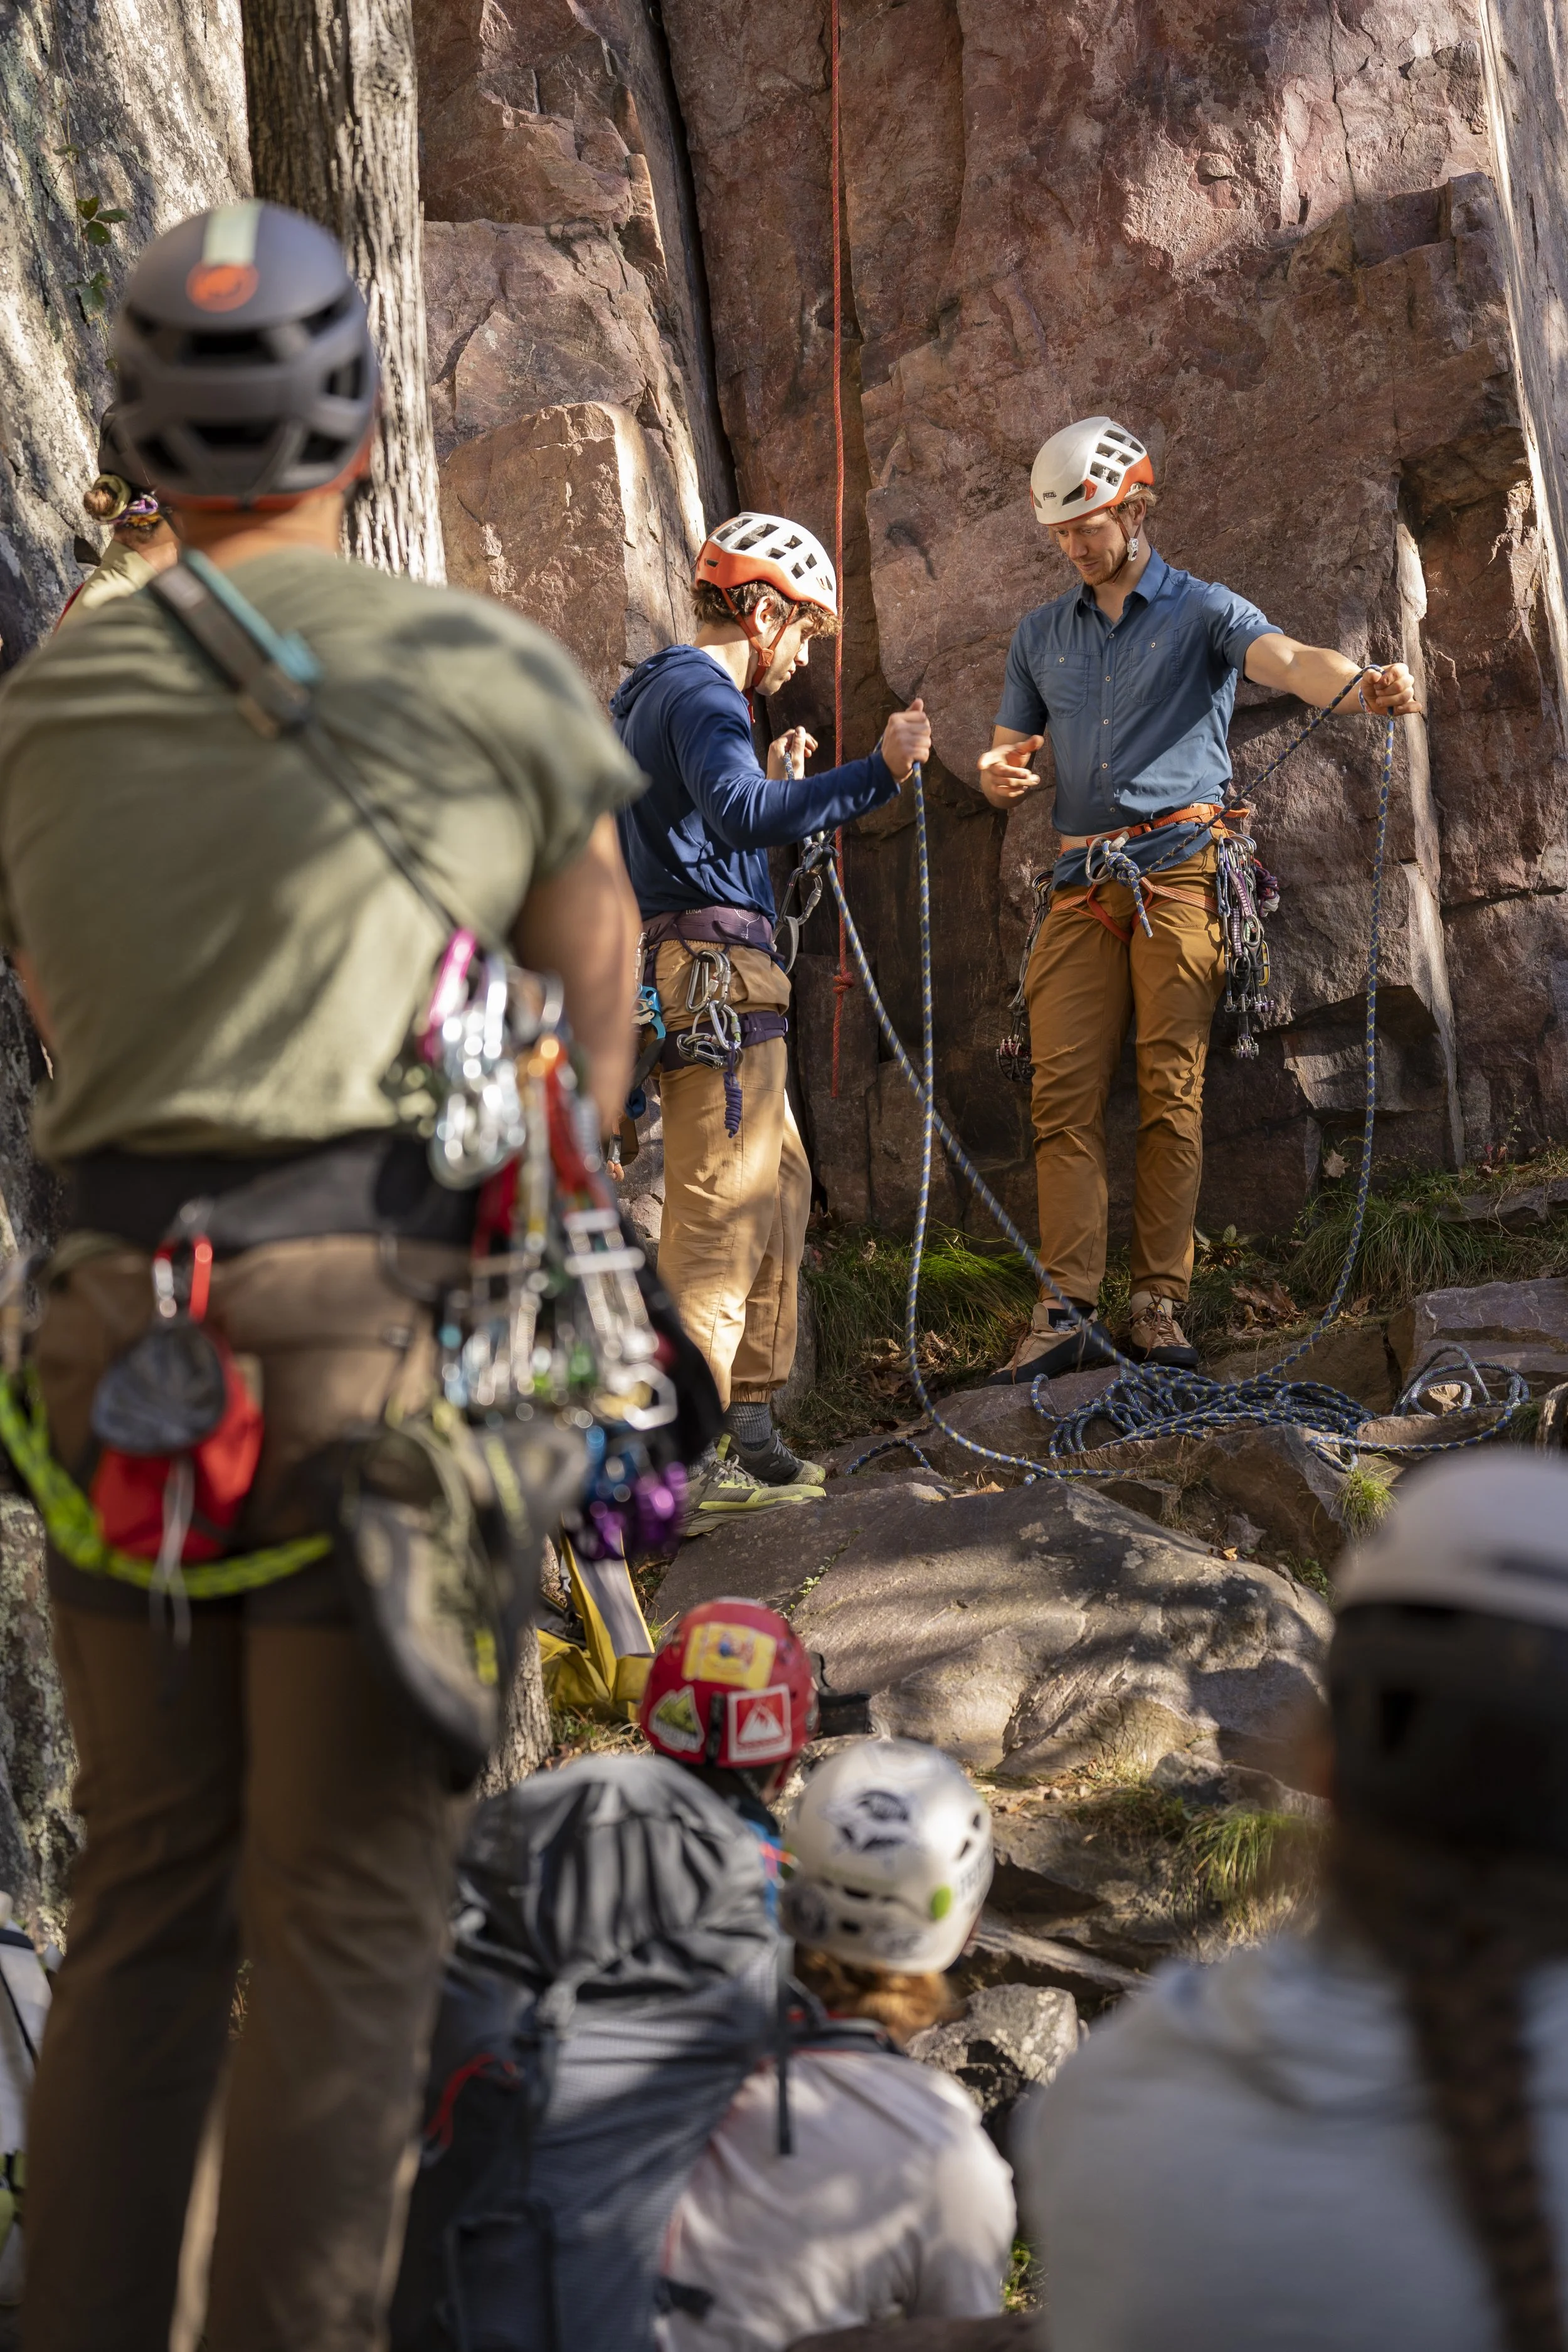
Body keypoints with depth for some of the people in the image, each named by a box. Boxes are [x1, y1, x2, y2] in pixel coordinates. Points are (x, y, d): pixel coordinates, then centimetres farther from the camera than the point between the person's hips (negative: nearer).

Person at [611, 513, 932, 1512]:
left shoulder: (656, 694, 23)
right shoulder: (701, 693, -10)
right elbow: (740, 816, -28)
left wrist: (774, 782, 25)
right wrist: (880, 772, -30)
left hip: (701, 978, 11)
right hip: (714, 974, -11)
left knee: (777, 1193, 14)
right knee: (720, 1213, -11)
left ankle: (749, 1431, 18)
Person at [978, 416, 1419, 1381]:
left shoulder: (1203, 611, 5)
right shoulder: (1040, 635, 21)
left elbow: (1288, 660, -14)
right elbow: (1009, 756, 23)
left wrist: (1366, 684, -36)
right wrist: (998, 774, -4)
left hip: (1181, 872, -4)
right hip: (1083, 886, 4)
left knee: (1172, 1091, -7)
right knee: (1065, 1092, -6)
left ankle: (1160, 1303, -4)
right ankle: (1068, 1311, -9)